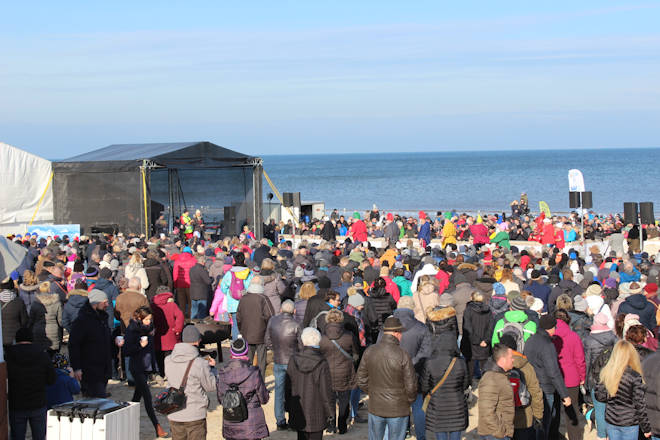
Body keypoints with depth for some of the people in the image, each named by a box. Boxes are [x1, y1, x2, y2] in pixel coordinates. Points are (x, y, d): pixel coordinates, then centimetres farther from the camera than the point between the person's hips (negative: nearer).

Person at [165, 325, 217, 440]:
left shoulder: (168, 361, -2)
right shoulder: (200, 364, -17)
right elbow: (211, 386, -6)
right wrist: (210, 367, 11)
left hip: (174, 415, 5)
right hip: (195, 415, -5)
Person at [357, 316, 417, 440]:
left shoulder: (369, 352, -7)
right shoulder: (403, 355, -19)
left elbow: (362, 381, 0)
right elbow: (411, 386, -14)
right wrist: (410, 400, 6)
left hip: (375, 407, 3)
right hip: (398, 410, -3)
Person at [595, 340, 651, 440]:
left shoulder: (607, 373, -6)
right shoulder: (635, 377, -18)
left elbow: (600, 397, 1)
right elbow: (640, 405, -14)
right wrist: (646, 428, -4)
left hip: (611, 421, 4)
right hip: (629, 424, -4)